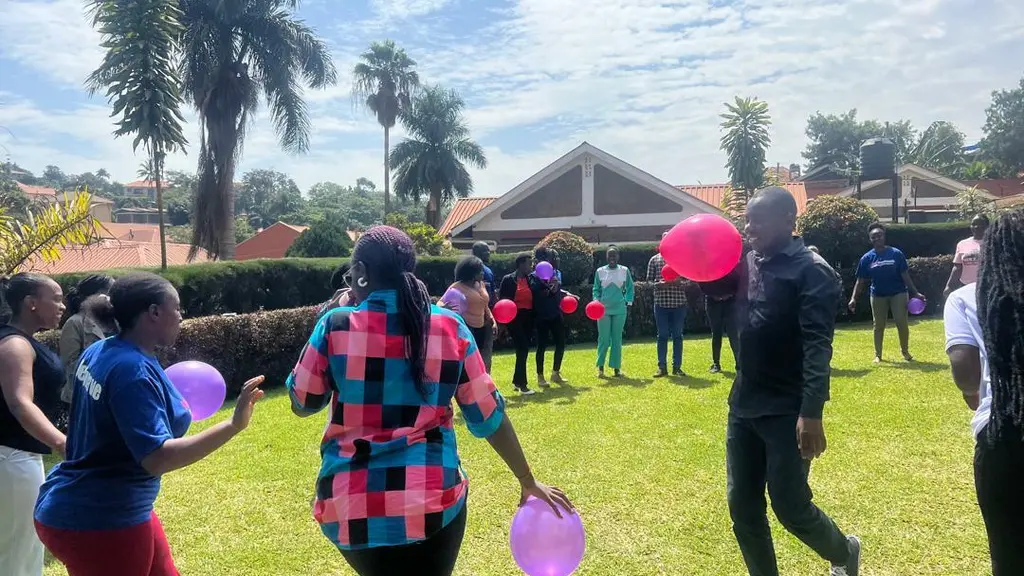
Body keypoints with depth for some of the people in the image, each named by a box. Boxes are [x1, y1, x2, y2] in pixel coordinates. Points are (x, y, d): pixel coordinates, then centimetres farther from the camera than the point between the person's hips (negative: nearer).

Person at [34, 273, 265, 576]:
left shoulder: (99, 351, 2)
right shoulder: (133, 370, -27)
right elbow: (157, 459, -34)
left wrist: (160, 397, 17)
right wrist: (234, 424, -39)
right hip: (97, 522, -10)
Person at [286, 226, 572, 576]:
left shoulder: (336, 325, -7)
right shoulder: (450, 327, -3)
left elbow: (301, 404, 7)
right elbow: (488, 416, 1)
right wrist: (529, 483, 13)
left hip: (351, 503, 0)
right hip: (434, 499, 1)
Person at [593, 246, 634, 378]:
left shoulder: (624, 270, 4)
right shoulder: (600, 271, 4)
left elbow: (630, 288, 9)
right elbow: (596, 289, 8)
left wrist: (628, 302, 1)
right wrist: (596, 301, -6)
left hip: (619, 309, 1)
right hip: (603, 309, 0)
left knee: (617, 339, 4)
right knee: (603, 339, 0)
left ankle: (616, 367, 11)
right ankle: (600, 366, 11)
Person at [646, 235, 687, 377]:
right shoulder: (654, 259, 7)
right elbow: (649, 279, 5)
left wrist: (679, 282, -15)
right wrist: (658, 284, -15)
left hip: (678, 301, 0)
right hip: (661, 302, 0)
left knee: (677, 336, 5)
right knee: (662, 336, 3)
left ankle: (677, 367, 12)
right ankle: (662, 367, 8)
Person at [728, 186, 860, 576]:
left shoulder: (811, 271, -11)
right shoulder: (749, 264, 8)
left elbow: (817, 346, -18)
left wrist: (812, 412, -27)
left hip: (788, 411, -6)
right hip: (743, 405, 7)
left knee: (790, 507, 3)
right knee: (742, 507, 10)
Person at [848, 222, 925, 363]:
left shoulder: (896, 254, -6)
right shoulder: (867, 258, -4)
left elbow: (905, 275, -4)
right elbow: (861, 281, -3)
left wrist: (915, 293, -9)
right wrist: (854, 298, -13)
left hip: (898, 293, -1)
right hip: (878, 296, 1)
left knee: (902, 323, -2)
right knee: (879, 326, 6)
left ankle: (905, 351, 19)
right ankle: (877, 355, 16)